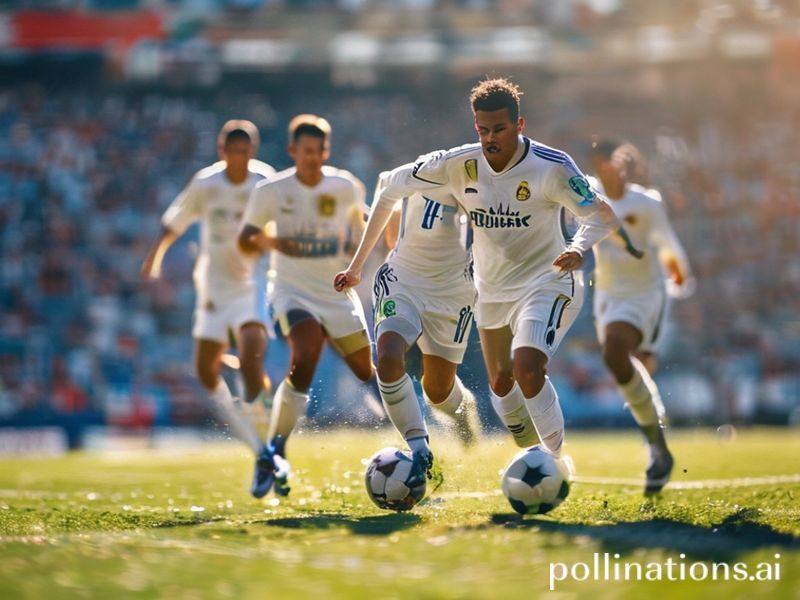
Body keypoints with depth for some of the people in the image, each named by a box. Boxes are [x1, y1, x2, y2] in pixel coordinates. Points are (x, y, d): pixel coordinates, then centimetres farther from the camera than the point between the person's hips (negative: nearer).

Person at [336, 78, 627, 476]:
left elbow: (603, 216, -15)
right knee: (500, 385, 12)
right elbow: (390, 189, -2)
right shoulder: (457, 164, -13)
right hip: (491, 290, 5)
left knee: (527, 368, -27)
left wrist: (578, 249, -38)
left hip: (544, 283, -5)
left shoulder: (551, 167, -21)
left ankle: (557, 460, -14)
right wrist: (357, 264, -1)